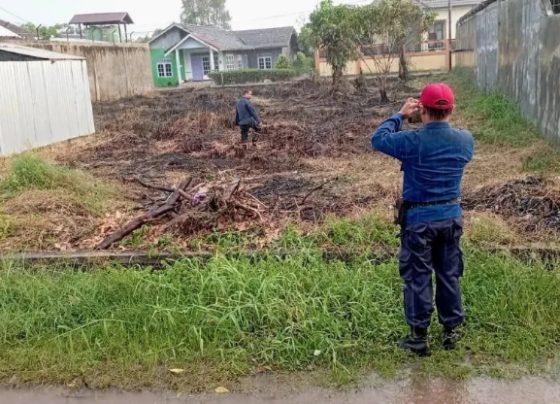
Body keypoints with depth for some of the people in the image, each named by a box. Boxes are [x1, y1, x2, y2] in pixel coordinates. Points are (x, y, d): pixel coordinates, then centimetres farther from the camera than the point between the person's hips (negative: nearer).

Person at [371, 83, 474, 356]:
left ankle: (419, 338, 15)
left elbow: (378, 139, -5)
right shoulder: (465, 140, -5)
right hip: (451, 215, 4)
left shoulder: (412, 141, -19)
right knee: (449, 275, 17)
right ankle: (452, 331, 28)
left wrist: (400, 115, 4)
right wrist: (442, 119, 14)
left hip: (419, 219, -4)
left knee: (417, 278, 7)